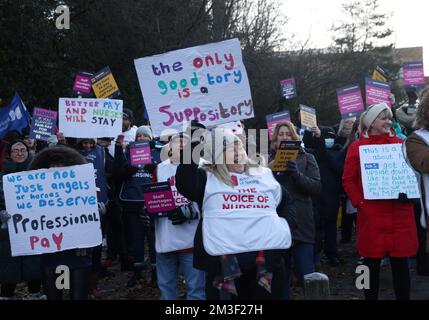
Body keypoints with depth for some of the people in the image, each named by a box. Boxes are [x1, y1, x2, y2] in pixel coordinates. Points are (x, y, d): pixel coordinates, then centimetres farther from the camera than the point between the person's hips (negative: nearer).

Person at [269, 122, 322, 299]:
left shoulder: (306, 158, 7)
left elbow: (317, 188, -3)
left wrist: (297, 174, -17)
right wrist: (272, 172, -13)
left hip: (301, 224, -1)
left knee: (307, 277, -2)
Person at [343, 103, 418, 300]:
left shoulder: (400, 144, 11)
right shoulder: (357, 147, 4)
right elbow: (348, 180, 2)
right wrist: (360, 203, -9)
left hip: (400, 215, 2)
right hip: (371, 216, -2)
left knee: (400, 263, 5)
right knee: (372, 263, 5)